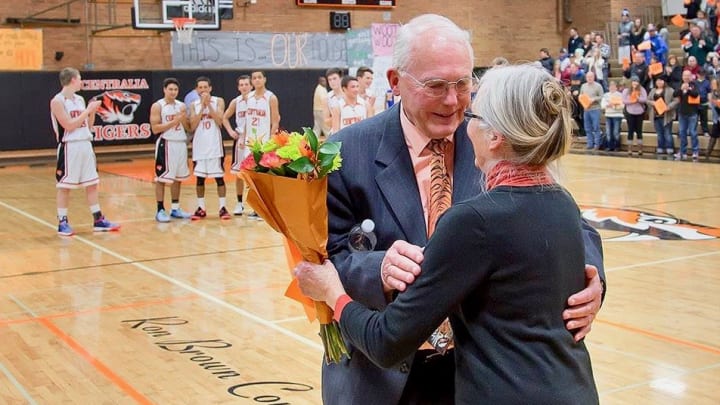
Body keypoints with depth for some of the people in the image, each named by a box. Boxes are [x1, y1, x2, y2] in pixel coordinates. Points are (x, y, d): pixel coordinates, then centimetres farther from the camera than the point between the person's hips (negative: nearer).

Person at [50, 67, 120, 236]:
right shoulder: (57, 101, -10)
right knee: (64, 186, 0)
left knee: (92, 183, 9)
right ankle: (62, 223, 7)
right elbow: (69, 125, -19)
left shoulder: (80, 99, 12)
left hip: (85, 145, 7)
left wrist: (93, 111, 0)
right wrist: (88, 110, -15)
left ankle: (98, 220, 15)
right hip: (69, 147, -7)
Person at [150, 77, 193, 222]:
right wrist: (174, 121, -19)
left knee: (178, 177, 11)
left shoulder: (181, 105, 10)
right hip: (166, 144, -6)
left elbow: (188, 128, 11)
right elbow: (155, 128, -14)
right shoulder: (157, 106, -6)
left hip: (181, 144, 6)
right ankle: (160, 210, 1)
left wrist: (183, 118, -10)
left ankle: (175, 209, 20)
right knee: (161, 178, -4)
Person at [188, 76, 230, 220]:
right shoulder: (194, 105, 7)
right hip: (200, 145, 2)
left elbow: (219, 121, -13)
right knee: (200, 177, 5)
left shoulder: (218, 101, 0)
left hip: (215, 144, -2)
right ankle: (201, 209, 13)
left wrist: (209, 104, -16)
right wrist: (202, 107, -10)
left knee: (219, 176, -1)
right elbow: (192, 126, -6)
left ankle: (223, 208, 5)